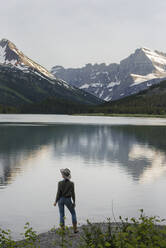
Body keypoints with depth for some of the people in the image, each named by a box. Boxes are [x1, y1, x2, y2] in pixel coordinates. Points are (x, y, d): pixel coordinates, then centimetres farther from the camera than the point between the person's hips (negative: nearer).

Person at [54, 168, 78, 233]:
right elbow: (72, 193, -8)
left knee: (62, 215, 10)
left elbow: (59, 193, -10)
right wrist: (74, 202, 4)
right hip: (68, 200, -1)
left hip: (61, 199, 1)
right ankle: (75, 229, 14)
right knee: (73, 213, 16)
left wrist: (56, 201, 1)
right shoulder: (71, 183, -12)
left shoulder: (60, 183, -12)